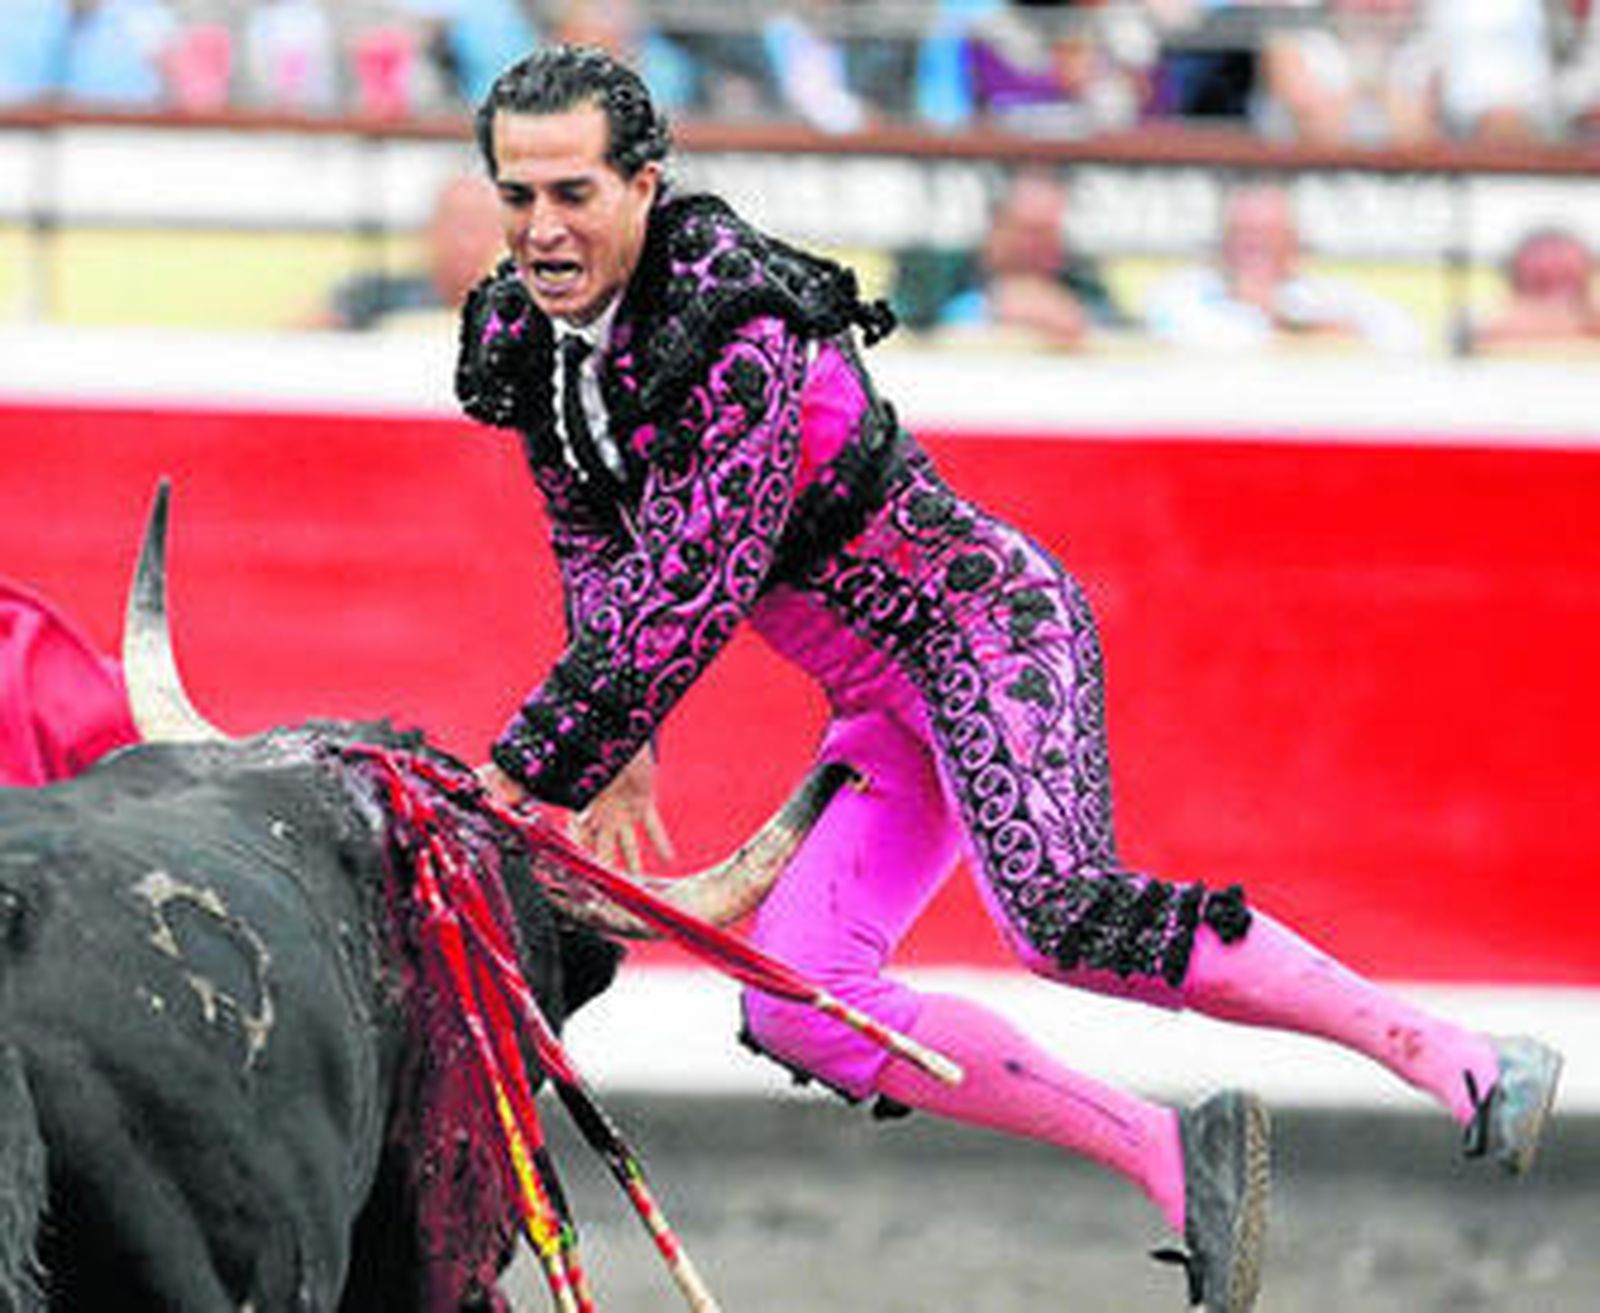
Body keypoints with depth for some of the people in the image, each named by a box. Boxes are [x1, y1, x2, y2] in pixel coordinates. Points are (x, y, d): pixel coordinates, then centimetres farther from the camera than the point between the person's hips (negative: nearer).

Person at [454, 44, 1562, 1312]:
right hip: (883, 709, 9)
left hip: (988, 632, -9)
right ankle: (1171, 1156, -3)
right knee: (797, 1007, -4)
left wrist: (535, 767, -20)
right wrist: (620, 751, 14)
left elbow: (690, 596, -26)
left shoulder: (737, 330, -25)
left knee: (1060, 913, -31)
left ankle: (1464, 1062, -27)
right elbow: (598, 552, 19)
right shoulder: (525, 340, 2)